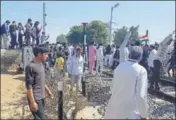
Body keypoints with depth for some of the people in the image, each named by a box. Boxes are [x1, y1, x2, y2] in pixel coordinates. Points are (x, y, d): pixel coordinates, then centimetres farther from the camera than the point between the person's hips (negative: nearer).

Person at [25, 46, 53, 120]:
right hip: (35, 99, -8)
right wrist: (32, 102, -20)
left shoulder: (41, 65, 10)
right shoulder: (31, 66, -17)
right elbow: (29, 86, -19)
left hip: (41, 97, 9)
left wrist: (48, 91, 21)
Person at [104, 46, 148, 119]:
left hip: (114, 107, 6)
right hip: (130, 111, -6)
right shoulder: (141, 70, -15)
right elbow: (141, 95, -18)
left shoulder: (119, 66, 2)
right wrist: (144, 115, -7)